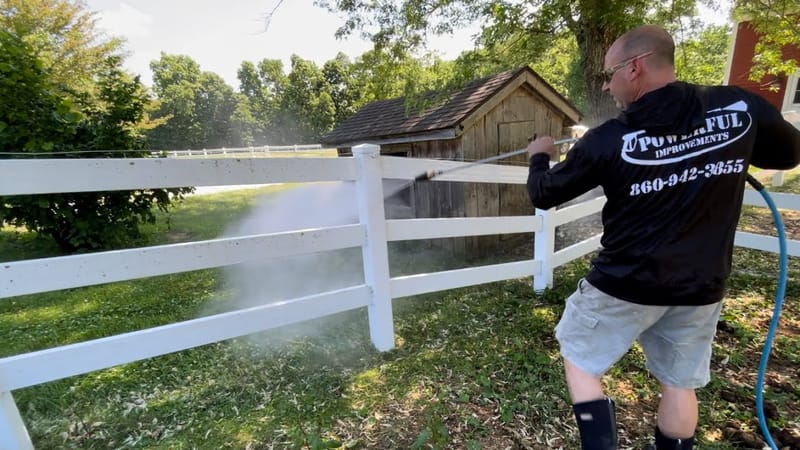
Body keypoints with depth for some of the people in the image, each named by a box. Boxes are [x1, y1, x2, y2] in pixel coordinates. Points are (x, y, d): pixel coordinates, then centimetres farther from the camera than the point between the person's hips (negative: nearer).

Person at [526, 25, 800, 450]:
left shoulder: (609, 140, -18)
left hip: (625, 285, -4)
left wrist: (540, 156, 13)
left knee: (579, 361, 18)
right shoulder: (740, 107, -6)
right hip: (700, 286, 5)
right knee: (679, 383, 23)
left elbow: (543, 195, -6)